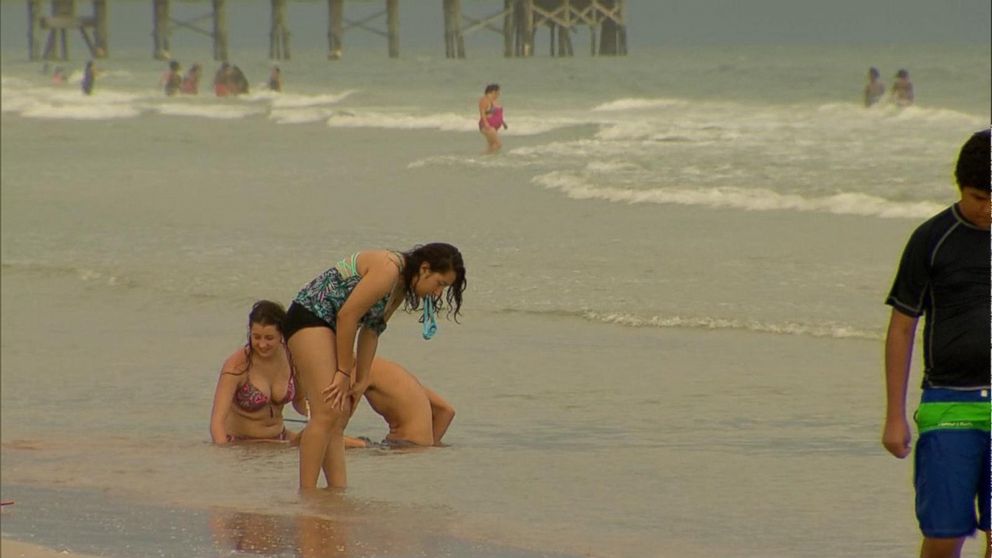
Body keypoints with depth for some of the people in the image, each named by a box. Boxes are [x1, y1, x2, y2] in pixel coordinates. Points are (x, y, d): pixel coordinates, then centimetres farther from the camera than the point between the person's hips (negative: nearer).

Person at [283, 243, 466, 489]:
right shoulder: (388, 269, -21)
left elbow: (371, 329, 15)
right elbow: (348, 315, -21)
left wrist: (361, 381, 12)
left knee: (339, 421, 6)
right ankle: (305, 495, -21)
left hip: (329, 325, 11)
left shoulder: (401, 285, 11)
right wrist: (344, 372, -14)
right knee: (328, 414, -19)